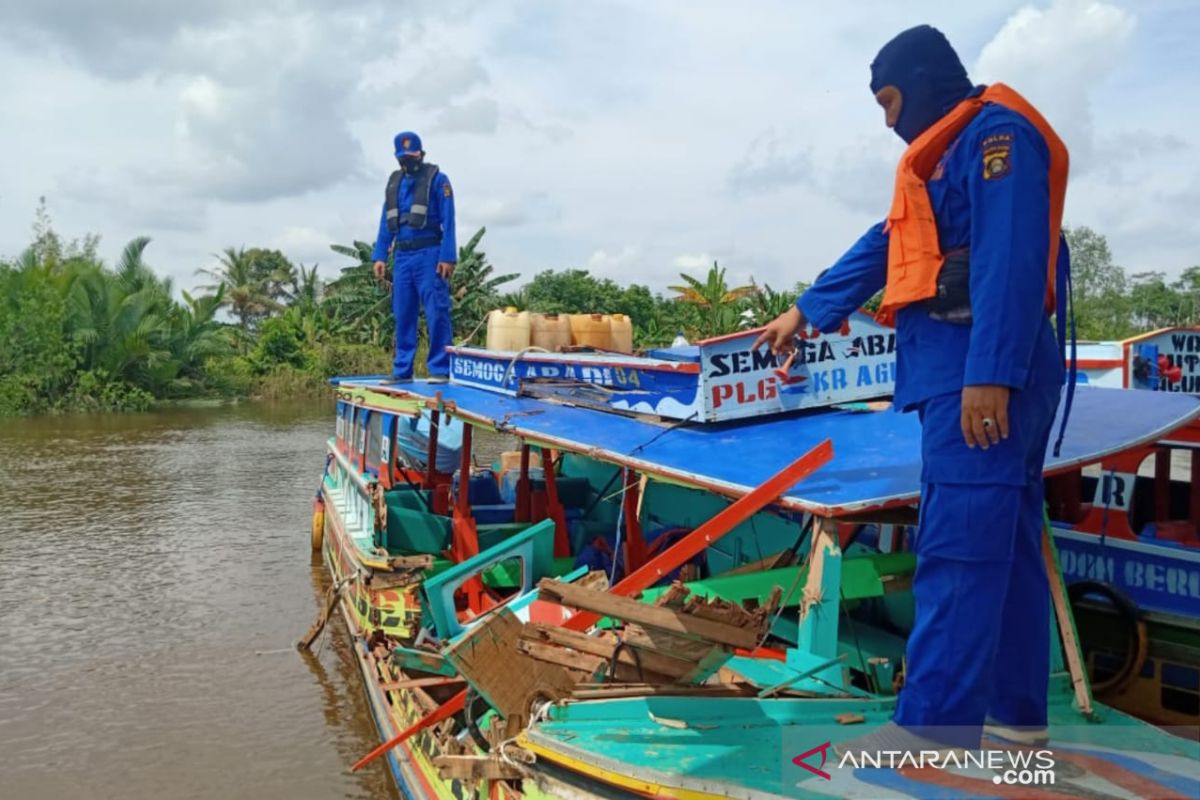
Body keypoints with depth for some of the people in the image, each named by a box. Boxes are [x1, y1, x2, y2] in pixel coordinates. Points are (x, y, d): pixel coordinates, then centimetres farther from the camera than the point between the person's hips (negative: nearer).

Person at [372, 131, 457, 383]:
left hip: (429, 255, -6)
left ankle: (439, 369, -4)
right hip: (402, 257, 6)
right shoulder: (394, 181, 16)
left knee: (436, 314, -7)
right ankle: (402, 370, 13)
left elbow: (448, 221, -7)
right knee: (403, 315, 7)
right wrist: (380, 256, 9)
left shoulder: (437, 178, -1)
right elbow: (386, 222, 17)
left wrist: (448, 257, -15)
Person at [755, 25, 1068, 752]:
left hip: (982, 372, -10)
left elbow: (1011, 258, -18)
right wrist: (808, 311, 33)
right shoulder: (954, 152, 25)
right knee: (1006, 545, 10)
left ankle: (932, 731, -9)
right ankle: (1017, 713, 17)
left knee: (958, 551, -12)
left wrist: (990, 372, -25)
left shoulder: (996, 132, -6)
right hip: (962, 371, 10)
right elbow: (888, 246, 29)